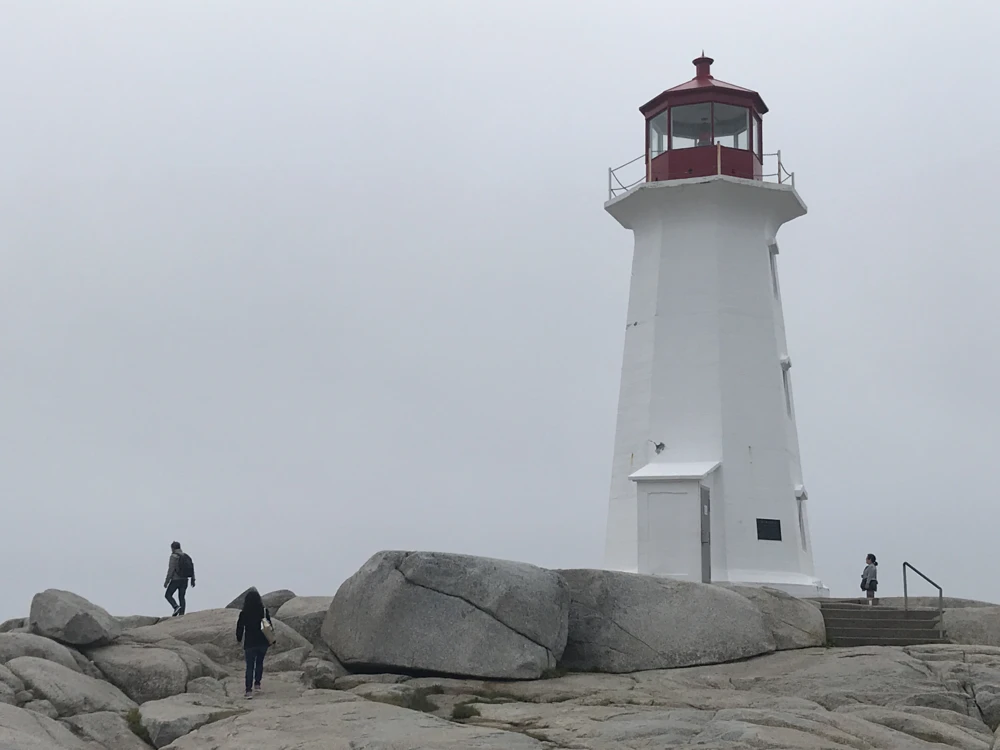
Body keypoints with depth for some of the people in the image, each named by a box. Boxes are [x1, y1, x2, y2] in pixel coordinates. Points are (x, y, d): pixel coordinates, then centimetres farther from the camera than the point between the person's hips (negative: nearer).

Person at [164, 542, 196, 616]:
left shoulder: (174, 556, -11)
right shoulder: (186, 556, 9)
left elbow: (171, 570, -16)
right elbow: (191, 568, 7)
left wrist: (166, 581, -13)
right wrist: (193, 580, 11)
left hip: (175, 579, -6)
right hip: (184, 579, 6)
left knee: (168, 595, 6)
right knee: (181, 597, 8)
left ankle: (176, 607, -15)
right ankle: (181, 615, 2)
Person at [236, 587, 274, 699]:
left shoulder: (243, 613, -9)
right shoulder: (264, 611, -7)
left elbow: (240, 627, -2)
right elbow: (270, 626, -3)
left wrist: (238, 639, 15)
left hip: (249, 643, -2)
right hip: (263, 642, 2)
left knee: (250, 666, 2)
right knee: (260, 663, 22)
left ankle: (249, 690, -7)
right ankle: (257, 684, 26)